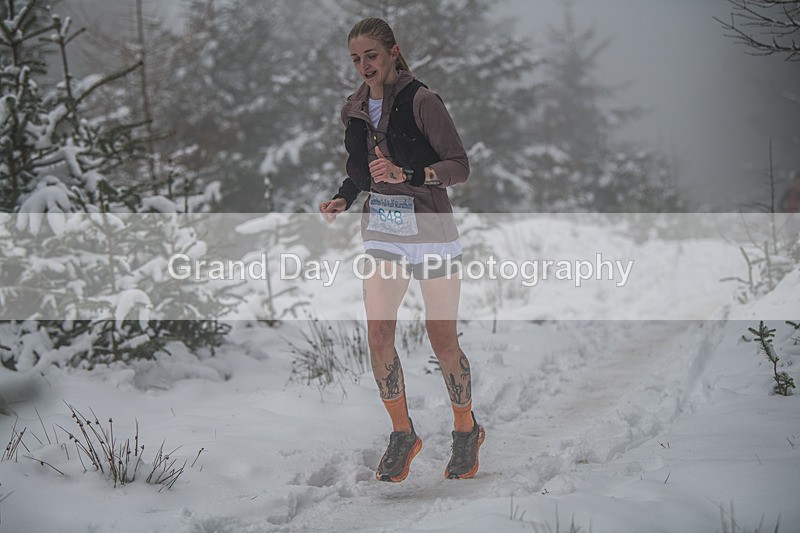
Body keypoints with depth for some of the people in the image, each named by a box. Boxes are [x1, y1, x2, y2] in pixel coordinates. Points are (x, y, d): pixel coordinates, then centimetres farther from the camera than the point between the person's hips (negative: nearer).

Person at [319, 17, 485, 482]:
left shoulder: (422, 101, -13)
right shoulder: (356, 109, 6)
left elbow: (461, 166, -16)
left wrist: (406, 174, -29)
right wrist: (342, 200, 0)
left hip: (431, 230, -5)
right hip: (383, 232, 5)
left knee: (443, 341, 1)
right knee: (378, 336, -6)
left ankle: (467, 431, 23)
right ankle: (402, 434, 12)